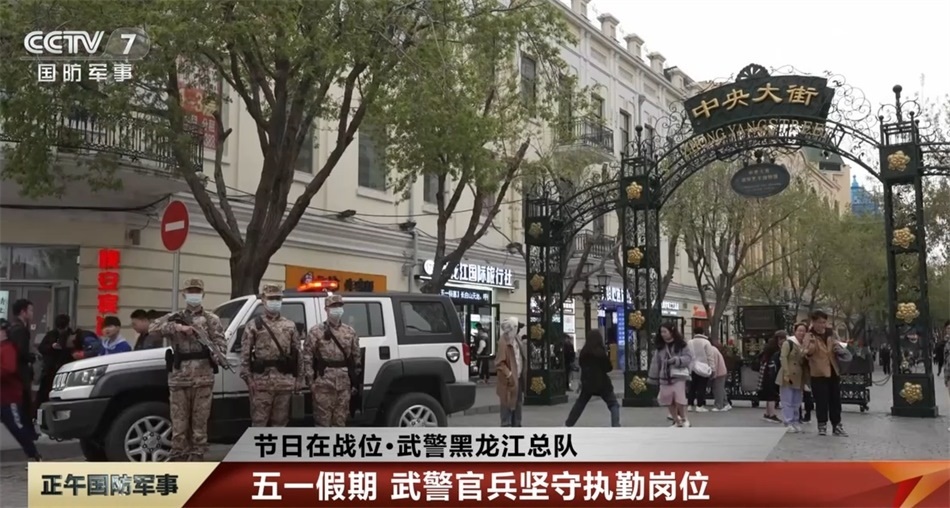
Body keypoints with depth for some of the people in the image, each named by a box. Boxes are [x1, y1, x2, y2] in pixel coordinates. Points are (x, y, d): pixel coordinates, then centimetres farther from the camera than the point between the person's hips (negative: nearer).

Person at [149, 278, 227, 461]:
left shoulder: (211, 320, 8)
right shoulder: (174, 318, 11)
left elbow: (221, 344, 0)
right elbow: (153, 327, -4)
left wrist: (218, 354, -22)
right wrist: (177, 327, -16)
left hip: (203, 378, -1)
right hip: (178, 379, 1)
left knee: (199, 424, 2)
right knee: (179, 425, 4)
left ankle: (196, 460, 9)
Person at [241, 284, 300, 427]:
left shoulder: (290, 326, 12)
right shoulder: (254, 325, 3)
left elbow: (297, 353, 11)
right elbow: (245, 354, 0)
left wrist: (296, 378, 5)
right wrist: (248, 377, -7)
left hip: (284, 381, 3)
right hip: (261, 381, -3)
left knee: (280, 421, 9)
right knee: (259, 421, -1)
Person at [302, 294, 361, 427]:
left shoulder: (350, 332, 11)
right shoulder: (316, 331, -1)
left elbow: (356, 356, 12)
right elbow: (307, 357, -4)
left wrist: (355, 381, 8)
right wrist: (310, 380, -10)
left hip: (344, 382, 4)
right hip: (323, 381, -4)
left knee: (340, 418, 9)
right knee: (322, 417, -1)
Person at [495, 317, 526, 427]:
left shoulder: (517, 340, 11)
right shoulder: (503, 342, -16)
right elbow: (499, 362, -19)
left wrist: (524, 374, 11)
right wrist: (508, 374, -25)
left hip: (519, 377, 9)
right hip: (509, 380, -9)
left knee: (518, 403, 16)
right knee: (508, 405, -4)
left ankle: (516, 426, 26)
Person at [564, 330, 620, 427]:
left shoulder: (584, 352, 2)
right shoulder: (601, 352, -13)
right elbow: (608, 368, -8)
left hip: (587, 383, 5)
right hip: (601, 383, -5)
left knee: (579, 404, 22)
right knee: (614, 405, 1)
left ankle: (568, 425, 26)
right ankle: (615, 428, -15)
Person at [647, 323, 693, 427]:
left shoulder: (681, 345, -4)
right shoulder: (660, 347, 8)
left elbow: (688, 357, -9)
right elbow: (656, 363, 10)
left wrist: (676, 360, -22)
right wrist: (652, 378, 10)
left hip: (678, 376, -5)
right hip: (665, 377, 5)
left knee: (679, 399, -11)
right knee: (669, 401, 7)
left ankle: (684, 419, 13)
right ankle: (677, 422, 21)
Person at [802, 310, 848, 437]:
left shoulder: (830, 334, 9)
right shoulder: (810, 336, -7)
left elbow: (837, 346, 25)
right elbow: (806, 353, -19)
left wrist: (839, 350, 2)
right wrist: (811, 345, -39)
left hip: (833, 371, 5)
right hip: (818, 373, -5)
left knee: (835, 400, 11)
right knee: (821, 401, -3)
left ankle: (837, 425, 20)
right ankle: (822, 425, 7)